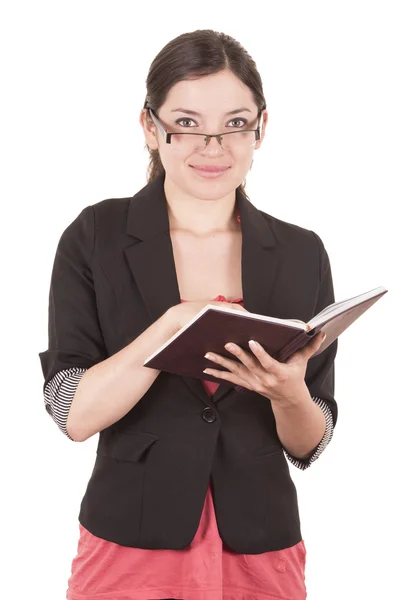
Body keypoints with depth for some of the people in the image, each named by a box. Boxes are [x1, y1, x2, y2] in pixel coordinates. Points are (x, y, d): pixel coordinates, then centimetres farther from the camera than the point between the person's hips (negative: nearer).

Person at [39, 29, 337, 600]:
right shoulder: (95, 237, -7)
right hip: (131, 551, -2)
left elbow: (309, 445, 2)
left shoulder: (302, 254, -2)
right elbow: (74, 414, -13)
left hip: (261, 553, 2)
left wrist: (288, 393, -19)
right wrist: (176, 324, -25)